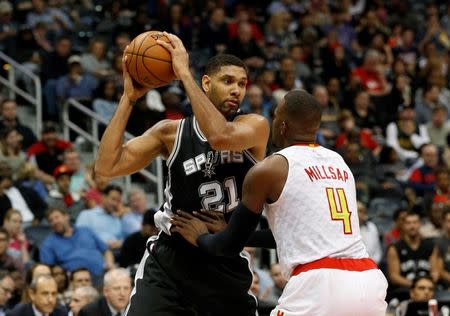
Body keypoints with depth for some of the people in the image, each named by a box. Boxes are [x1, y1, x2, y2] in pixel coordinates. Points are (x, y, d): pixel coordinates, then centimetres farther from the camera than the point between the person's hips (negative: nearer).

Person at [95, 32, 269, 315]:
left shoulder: (255, 126, -5)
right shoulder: (172, 132, 0)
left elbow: (221, 137, -29)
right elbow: (106, 167, -8)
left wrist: (184, 73, -25)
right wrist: (129, 97, -10)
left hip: (227, 263, 1)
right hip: (172, 258, -1)